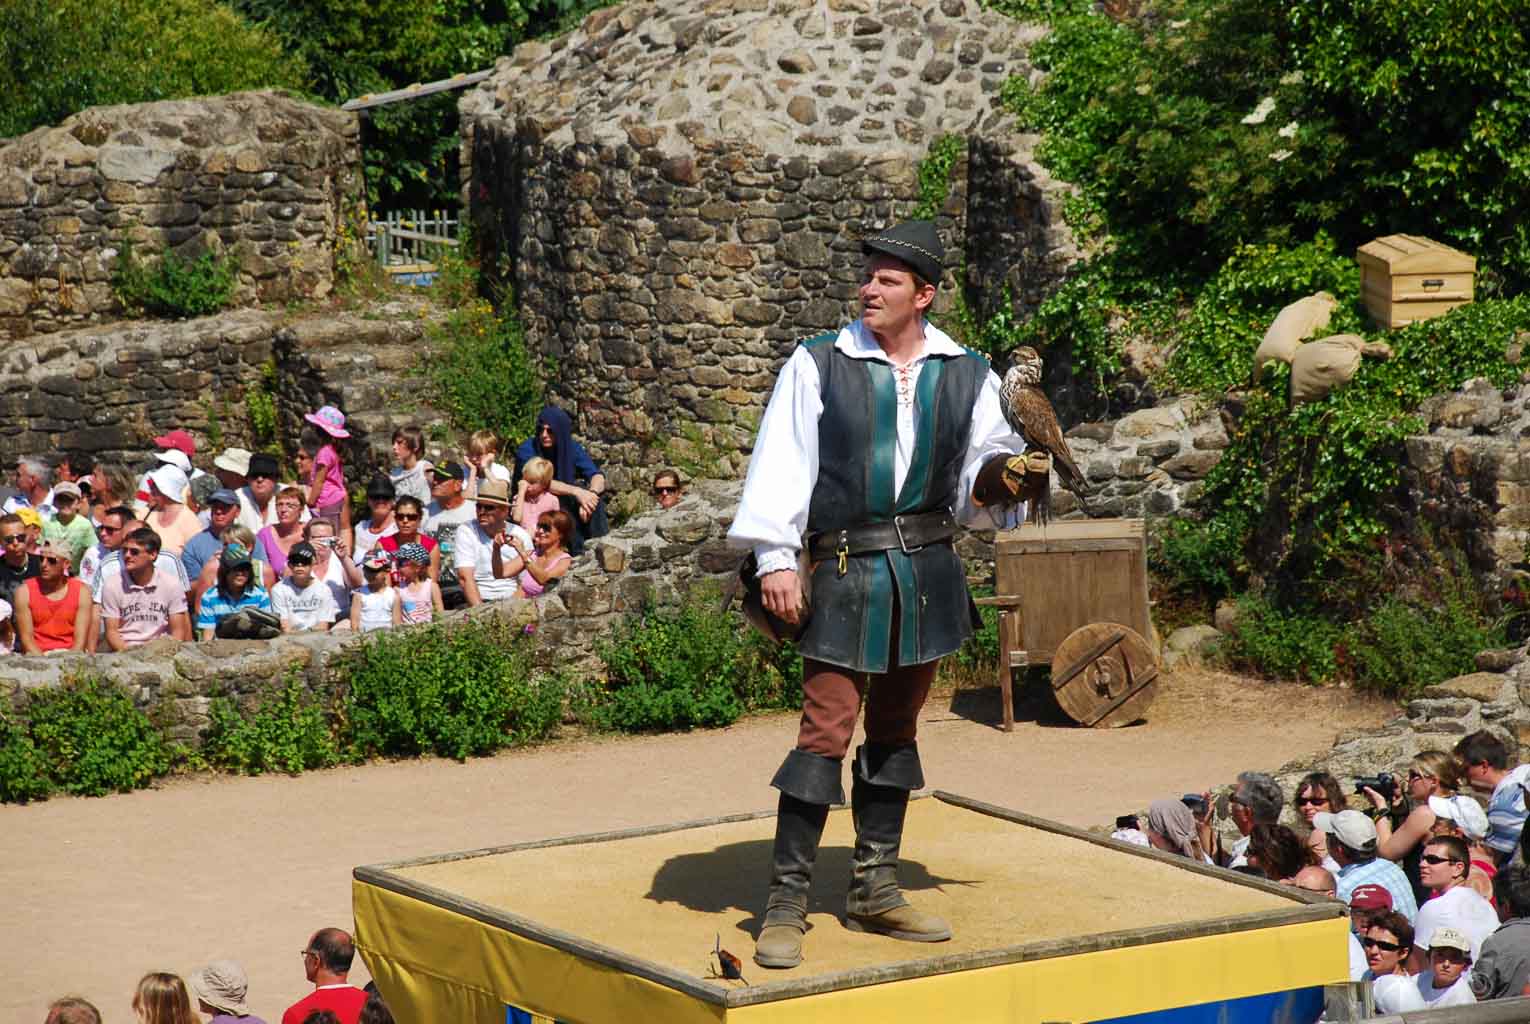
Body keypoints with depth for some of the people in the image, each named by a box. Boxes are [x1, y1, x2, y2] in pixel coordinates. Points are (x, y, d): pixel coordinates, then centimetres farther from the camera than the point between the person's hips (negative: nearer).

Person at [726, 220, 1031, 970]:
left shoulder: (967, 377, 8)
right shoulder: (818, 365, 1)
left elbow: (973, 487, 12)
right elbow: (783, 461, -4)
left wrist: (995, 484, -11)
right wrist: (774, 557, -13)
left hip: (927, 571, 4)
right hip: (846, 571, -4)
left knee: (895, 732, 12)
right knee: (825, 732, -8)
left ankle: (875, 891, 22)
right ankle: (786, 904, -3)